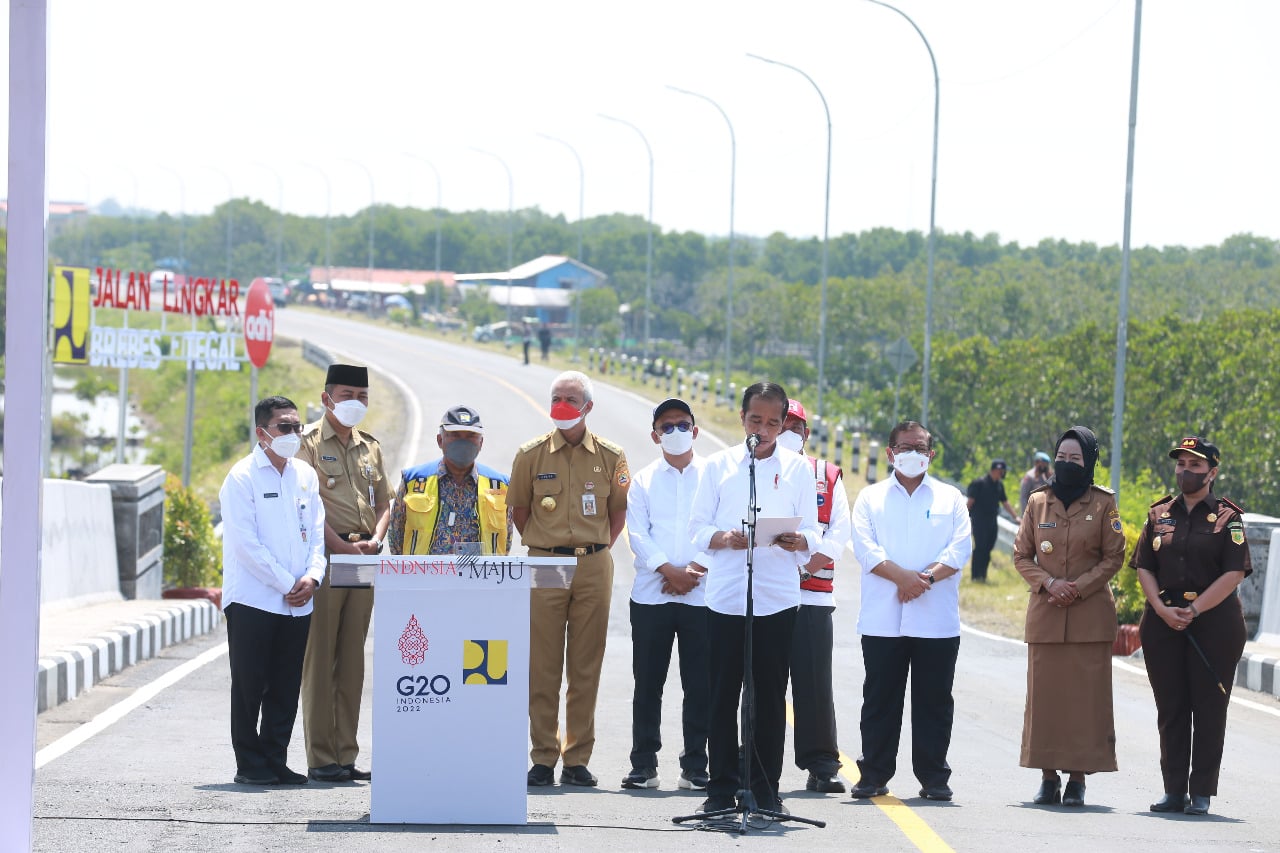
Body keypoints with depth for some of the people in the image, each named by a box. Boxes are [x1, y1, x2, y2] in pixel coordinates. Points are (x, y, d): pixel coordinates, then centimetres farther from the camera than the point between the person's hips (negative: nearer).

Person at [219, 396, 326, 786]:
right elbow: (246, 542, -11)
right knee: (250, 686, -1)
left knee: (286, 688, 7)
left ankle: (275, 760, 14)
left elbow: (316, 533, 14)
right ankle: (250, 764, 6)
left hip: (298, 603, 5)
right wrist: (286, 583, -12)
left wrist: (312, 577, -4)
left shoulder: (305, 475, 13)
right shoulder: (242, 477, -5)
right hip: (253, 599, -5)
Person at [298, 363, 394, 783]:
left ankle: (346, 756, 11)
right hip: (324, 558, -6)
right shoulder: (309, 442, -2)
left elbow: (384, 503, 20)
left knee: (352, 659, 7)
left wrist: (375, 539, 1)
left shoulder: (370, 448, 18)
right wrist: (338, 543, -18)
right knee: (320, 658, -6)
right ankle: (320, 759, -5)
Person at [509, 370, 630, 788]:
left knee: (586, 668, 2)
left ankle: (577, 760, 7)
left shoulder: (610, 456, 3)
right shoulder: (531, 454, 2)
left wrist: (596, 550, 5)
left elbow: (619, 511, 12)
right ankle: (543, 758, 5)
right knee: (543, 667, -1)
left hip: (594, 568, 0)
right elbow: (519, 510, 11)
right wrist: (543, 548, 7)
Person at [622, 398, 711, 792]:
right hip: (651, 594, 1)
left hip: (701, 595, -1)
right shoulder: (643, 480, 11)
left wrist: (695, 569, -13)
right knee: (647, 683, 2)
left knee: (700, 685, -1)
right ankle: (644, 766, 8)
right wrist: (669, 570, -12)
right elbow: (638, 534, 1)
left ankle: (695, 766, 5)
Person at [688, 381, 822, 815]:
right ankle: (722, 787, 7)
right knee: (723, 694, 0)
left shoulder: (797, 468, 8)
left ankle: (765, 789, 8)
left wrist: (795, 541, -17)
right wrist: (726, 538, -15)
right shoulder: (719, 465, 8)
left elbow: (812, 533, 5)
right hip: (725, 596, 0)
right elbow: (697, 529, 5)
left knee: (770, 697, 2)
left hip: (777, 598, 0)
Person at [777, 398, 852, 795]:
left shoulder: (828, 476, 14)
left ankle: (822, 766, 0)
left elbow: (841, 528, 4)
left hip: (814, 594, 1)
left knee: (815, 681, -2)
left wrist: (813, 562, -14)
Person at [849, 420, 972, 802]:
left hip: (937, 622, 0)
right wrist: (901, 576, -16)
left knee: (934, 701, 2)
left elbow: (960, 548, 1)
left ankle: (933, 777, 8)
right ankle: (874, 775, 9)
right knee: (880, 699, 3)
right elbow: (865, 546, -2)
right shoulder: (871, 497, 12)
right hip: (882, 620, 0)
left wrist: (927, 577, -15)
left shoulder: (950, 498, 12)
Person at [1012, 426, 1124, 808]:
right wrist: (1049, 582, -9)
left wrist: (1079, 587, -10)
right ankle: (1049, 776, 7)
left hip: (1090, 614, -2)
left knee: (1087, 695, -3)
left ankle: (1077, 777, 1)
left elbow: (1114, 557, 1)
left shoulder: (1103, 504, 1)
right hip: (1045, 613, 2)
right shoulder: (1038, 502, 7)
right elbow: (1021, 556, 8)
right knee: (1044, 694, 0)